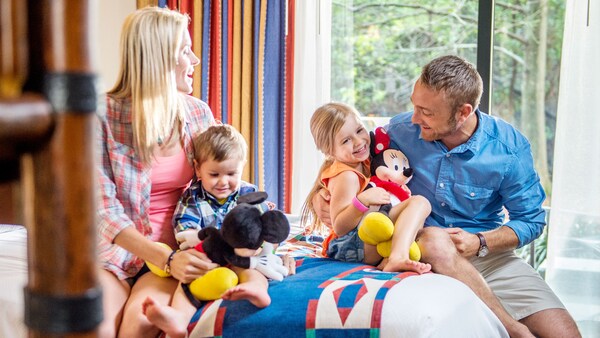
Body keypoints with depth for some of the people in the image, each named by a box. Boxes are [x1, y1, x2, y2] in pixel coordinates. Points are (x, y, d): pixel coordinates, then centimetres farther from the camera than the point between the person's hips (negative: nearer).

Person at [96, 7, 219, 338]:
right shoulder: (103, 117, -11)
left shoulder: (199, 114, 2)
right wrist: (166, 258, -25)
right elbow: (105, 211, -15)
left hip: (180, 245, 2)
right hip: (119, 246, -2)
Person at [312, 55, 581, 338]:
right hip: (419, 249, 1)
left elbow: (531, 221, -1)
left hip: (487, 255, 0)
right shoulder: (400, 130, -6)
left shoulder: (510, 148, -9)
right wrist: (323, 194, -10)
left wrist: (480, 243, -18)